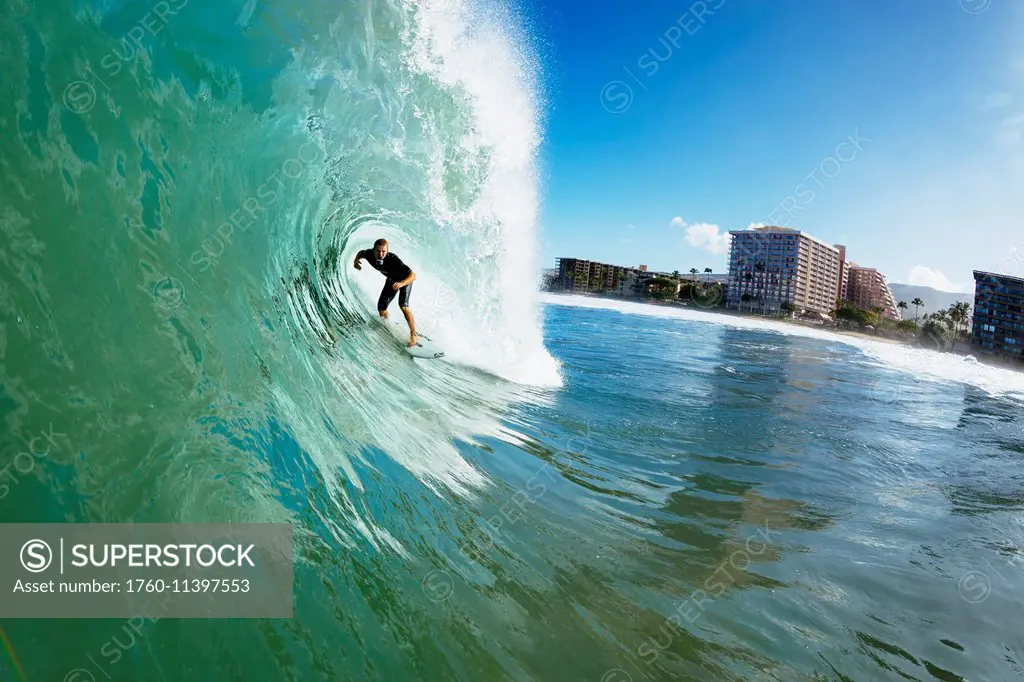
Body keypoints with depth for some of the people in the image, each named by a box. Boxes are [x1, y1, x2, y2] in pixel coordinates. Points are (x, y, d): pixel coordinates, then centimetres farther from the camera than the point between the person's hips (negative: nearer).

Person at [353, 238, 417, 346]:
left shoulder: (393, 260, -41)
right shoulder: (370, 254, -26)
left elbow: (413, 276, -46)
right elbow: (361, 253, 0)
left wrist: (401, 284, -63)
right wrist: (356, 261, -21)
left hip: (405, 279, -5)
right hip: (391, 280, 5)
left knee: (403, 305, -28)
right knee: (381, 309, 5)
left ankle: (413, 335, -16)